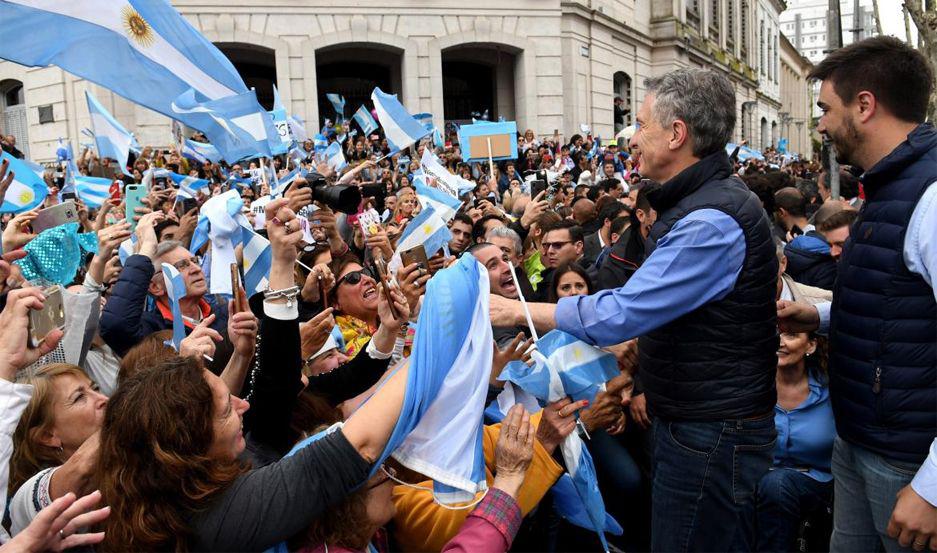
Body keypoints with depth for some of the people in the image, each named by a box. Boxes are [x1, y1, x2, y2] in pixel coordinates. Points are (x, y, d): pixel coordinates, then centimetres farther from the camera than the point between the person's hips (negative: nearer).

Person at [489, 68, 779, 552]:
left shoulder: (712, 219, -25)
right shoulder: (699, 201, 10)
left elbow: (623, 313, -27)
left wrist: (517, 311, -18)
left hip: (712, 433, -10)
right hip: (688, 418, 10)